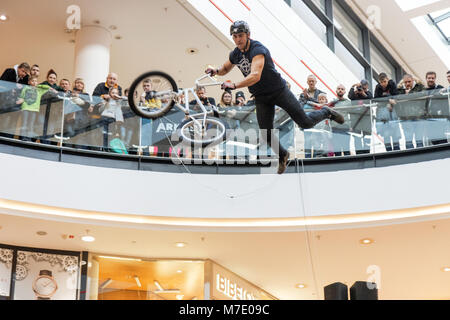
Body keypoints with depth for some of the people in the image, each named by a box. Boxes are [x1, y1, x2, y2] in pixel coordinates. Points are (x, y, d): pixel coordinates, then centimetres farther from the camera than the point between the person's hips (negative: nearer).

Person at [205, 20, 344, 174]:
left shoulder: (258, 49, -24)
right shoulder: (235, 54, -1)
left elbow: (255, 76, -37)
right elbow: (225, 69, 20)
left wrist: (234, 85, -45)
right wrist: (216, 71, -4)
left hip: (279, 91, -6)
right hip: (261, 98, 6)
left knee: (305, 123, -3)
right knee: (267, 134, 1)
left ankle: (326, 112, 27)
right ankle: (282, 156, 27)